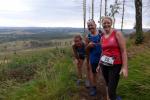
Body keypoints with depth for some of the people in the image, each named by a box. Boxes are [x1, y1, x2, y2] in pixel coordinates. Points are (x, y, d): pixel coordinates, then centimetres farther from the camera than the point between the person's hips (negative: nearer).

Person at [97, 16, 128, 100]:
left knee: (111, 92, -8)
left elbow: (124, 51, -11)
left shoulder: (117, 33, -8)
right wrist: (99, 65, 20)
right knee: (108, 86, 14)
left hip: (115, 65, -5)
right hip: (104, 65, 6)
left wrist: (125, 67, -16)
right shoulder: (102, 37, 9)